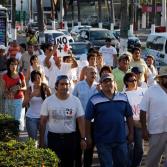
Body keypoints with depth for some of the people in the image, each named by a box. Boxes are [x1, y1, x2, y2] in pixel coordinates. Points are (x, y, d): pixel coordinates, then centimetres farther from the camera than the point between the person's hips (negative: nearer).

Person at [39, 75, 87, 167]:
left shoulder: (75, 101, 0)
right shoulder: (48, 101, -3)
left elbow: (81, 121, 0)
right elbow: (43, 122, 1)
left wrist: (83, 138, -6)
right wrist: (41, 140, -1)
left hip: (70, 138, 1)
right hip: (53, 138, -1)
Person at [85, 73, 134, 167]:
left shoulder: (123, 98, 6)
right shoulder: (94, 100, -5)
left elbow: (129, 116, 12)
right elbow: (88, 120, -4)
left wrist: (131, 133, 9)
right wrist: (88, 137, -6)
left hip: (121, 140, 3)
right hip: (103, 141, -3)